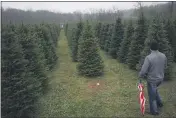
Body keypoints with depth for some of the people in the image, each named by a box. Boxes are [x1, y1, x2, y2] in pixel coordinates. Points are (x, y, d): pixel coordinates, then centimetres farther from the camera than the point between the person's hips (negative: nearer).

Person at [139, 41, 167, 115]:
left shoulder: (148, 57, -26)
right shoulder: (163, 56, -6)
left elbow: (143, 71, -25)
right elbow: (164, 67, 10)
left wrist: (141, 76, -4)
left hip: (152, 80, -6)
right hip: (160, 78, 6)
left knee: (152, 95, 13)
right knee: (154, 89, 34)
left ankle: (154, 111, 29)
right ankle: (159, 103, 41)